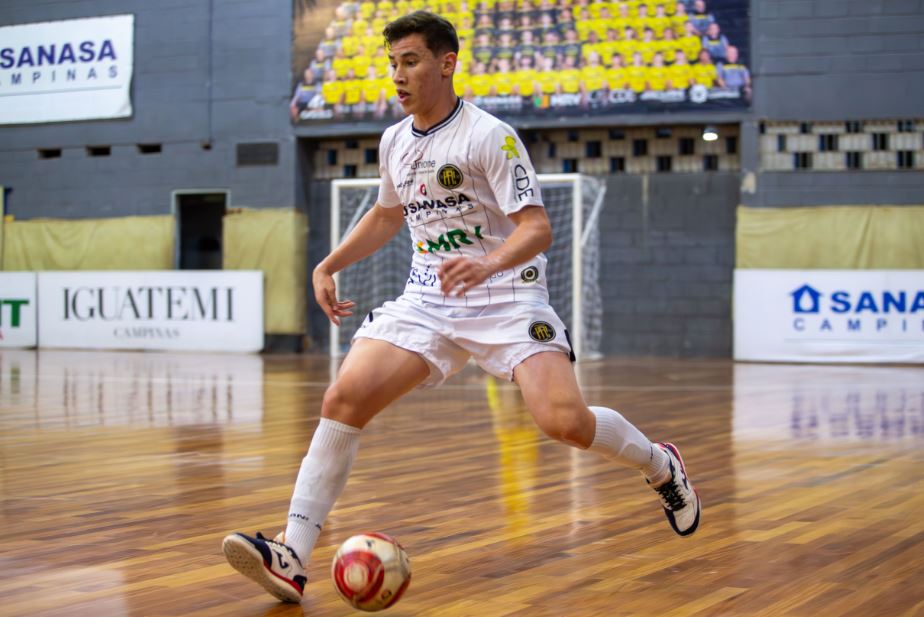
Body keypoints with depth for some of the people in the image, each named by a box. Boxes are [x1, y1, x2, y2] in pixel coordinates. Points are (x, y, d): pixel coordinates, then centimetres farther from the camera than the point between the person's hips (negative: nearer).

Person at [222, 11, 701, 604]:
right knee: (343, 399, -15)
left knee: (565, 421, -21)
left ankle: (661, 465, 13)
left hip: (506, 294, -5)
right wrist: (329, 265, 19)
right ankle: (291, 559, -17)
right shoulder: (394, 141, 11)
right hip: (429, 297, 5)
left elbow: (537, 228, -17)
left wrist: (488, 264, -36)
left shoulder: (490, 135, -10)